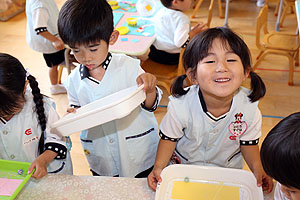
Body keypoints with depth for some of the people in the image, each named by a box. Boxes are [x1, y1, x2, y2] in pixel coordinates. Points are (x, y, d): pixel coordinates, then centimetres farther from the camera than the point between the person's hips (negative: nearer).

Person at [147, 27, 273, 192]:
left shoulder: (249, 107, -25)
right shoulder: (181, 105, -31)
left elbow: (248, 143, -6)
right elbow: (169, 138, -13)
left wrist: (258, 169, -18)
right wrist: (158, 167, -23)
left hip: (228, 168, 1)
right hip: (184, 165, 0)